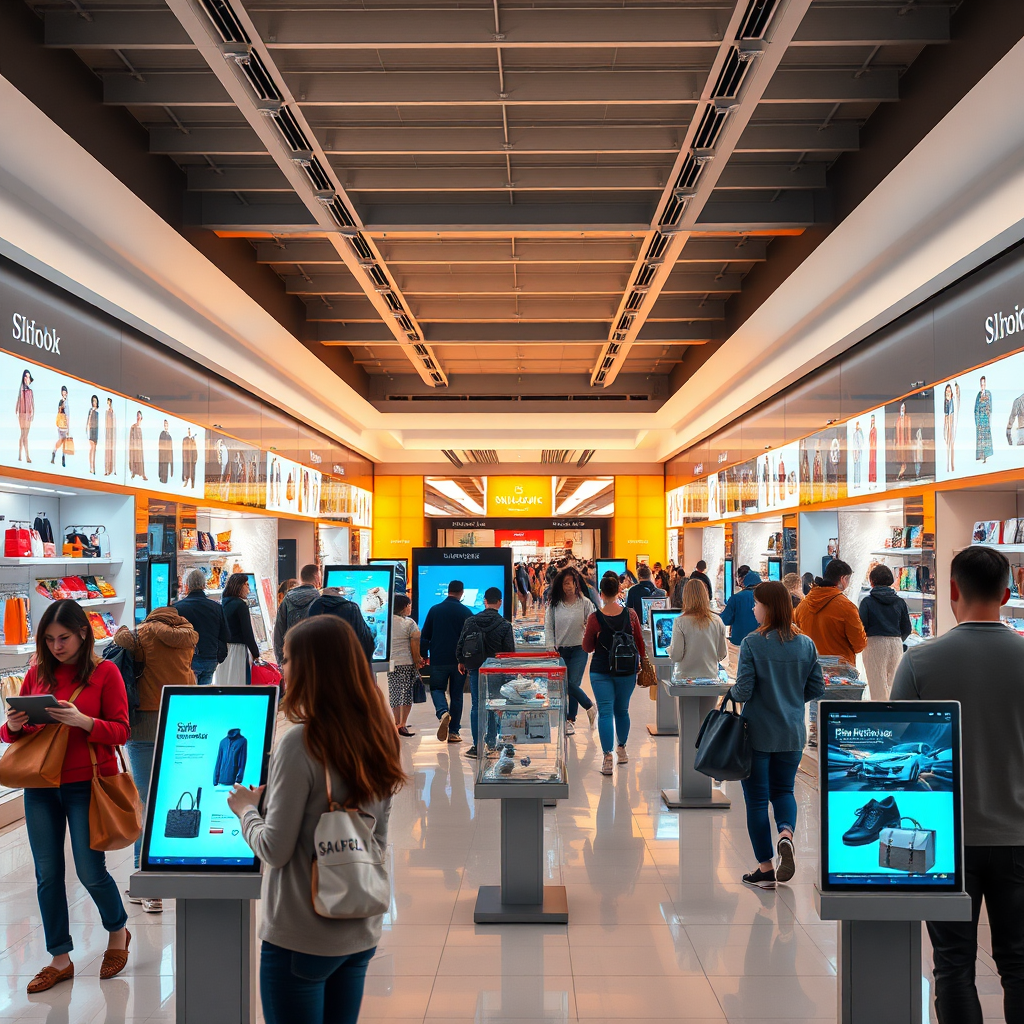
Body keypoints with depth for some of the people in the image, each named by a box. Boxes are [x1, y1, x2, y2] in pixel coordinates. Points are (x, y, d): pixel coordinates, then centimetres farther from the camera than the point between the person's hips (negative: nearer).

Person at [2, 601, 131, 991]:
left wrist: (82, 721, -24)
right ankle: (60, 959, 25)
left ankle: (118, 930, 31)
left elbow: (121, 731, -8)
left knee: (90, 871, 2)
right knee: (47, 875, 8)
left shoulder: (104, 672, -5)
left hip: (86, 785, -4)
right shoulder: (37, 673, 6)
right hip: (40, 786, 4)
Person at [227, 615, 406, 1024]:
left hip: (300, 939, -6)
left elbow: (275, 850, -16)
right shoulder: (378, 740, 2)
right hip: (361, 932, 6)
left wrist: (246, 809, 2)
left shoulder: (300, 742, -19)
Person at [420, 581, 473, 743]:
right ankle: (453, 732, 8)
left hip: (438, 659, 0)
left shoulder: (435, 610, 1)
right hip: (459, 660, 0)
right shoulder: (466, 612, -3)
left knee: (437, 688, 13)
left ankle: (443, 713, -18)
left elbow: (425, 635, 5)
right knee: (456, 695, 9)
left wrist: (424, 655, 14)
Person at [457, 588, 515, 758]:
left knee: (476, 706, 6)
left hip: (475, 669, 2)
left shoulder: (470, 621, -1)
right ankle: (491, 744, 10)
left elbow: (460, 645, 3)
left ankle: (477, 745, 6)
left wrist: (461, 661, 20)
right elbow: (510, 651, -6)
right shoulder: (505, 625, -8)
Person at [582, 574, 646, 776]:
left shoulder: (595, 618, -13)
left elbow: (587, 648, -2)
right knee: (622, 710, 18)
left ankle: (607, 757, -9)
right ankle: (621, 749, 33)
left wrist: (586, 634, 16)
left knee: (605, 712, -1)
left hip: (601, 671, -2)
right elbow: (640, 643, 4)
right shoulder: (630, 614, -7)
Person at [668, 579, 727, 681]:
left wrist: (669, 649, 9)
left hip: (685, 677, -3)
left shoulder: (680, 622, -12)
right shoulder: (717, 621, -2)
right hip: (711, 676, 3)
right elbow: (722, 655, 5)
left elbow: (676, 656, -11)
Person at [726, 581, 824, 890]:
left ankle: (765, 870, 15)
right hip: (792, 734, 4)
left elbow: (744, 691, -18)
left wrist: (731, 690, 4)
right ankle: (786, 833, -9)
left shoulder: (752, 643, -15)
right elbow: (816, 689, 4)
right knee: (783, 790, 21)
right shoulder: (806, 644, -2)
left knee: (756, 798, 9)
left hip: (758, 733, -4)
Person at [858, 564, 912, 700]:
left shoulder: (867, 602, -8)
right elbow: (907, 629, 7)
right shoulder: (900, 602, 4)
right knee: (893, 685, 13)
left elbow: (862, 627, -10)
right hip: (896, 644, 4)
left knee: (878, 685, 0)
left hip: (874, 644, -4)